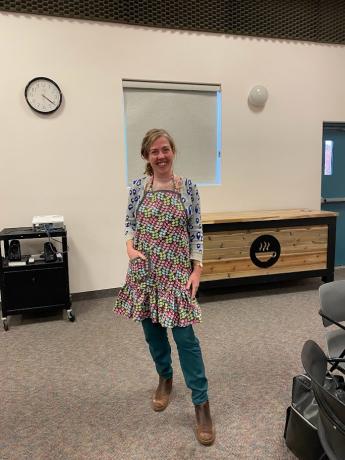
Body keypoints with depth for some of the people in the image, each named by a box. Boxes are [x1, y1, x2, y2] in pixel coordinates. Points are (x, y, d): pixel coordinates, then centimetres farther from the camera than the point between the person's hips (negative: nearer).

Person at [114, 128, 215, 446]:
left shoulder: (188, 187, -2)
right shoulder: (138, 188, 1)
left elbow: (196, 232, -1)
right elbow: (130, 223, 10)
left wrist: (197, 269, -7)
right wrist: (130, 247, -9)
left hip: (177, 270, -2)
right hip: (145, 269, 3)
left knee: (185, 334, -3)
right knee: (152, 329, 15)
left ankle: (201, 402, 13)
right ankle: (165, 378, 41)